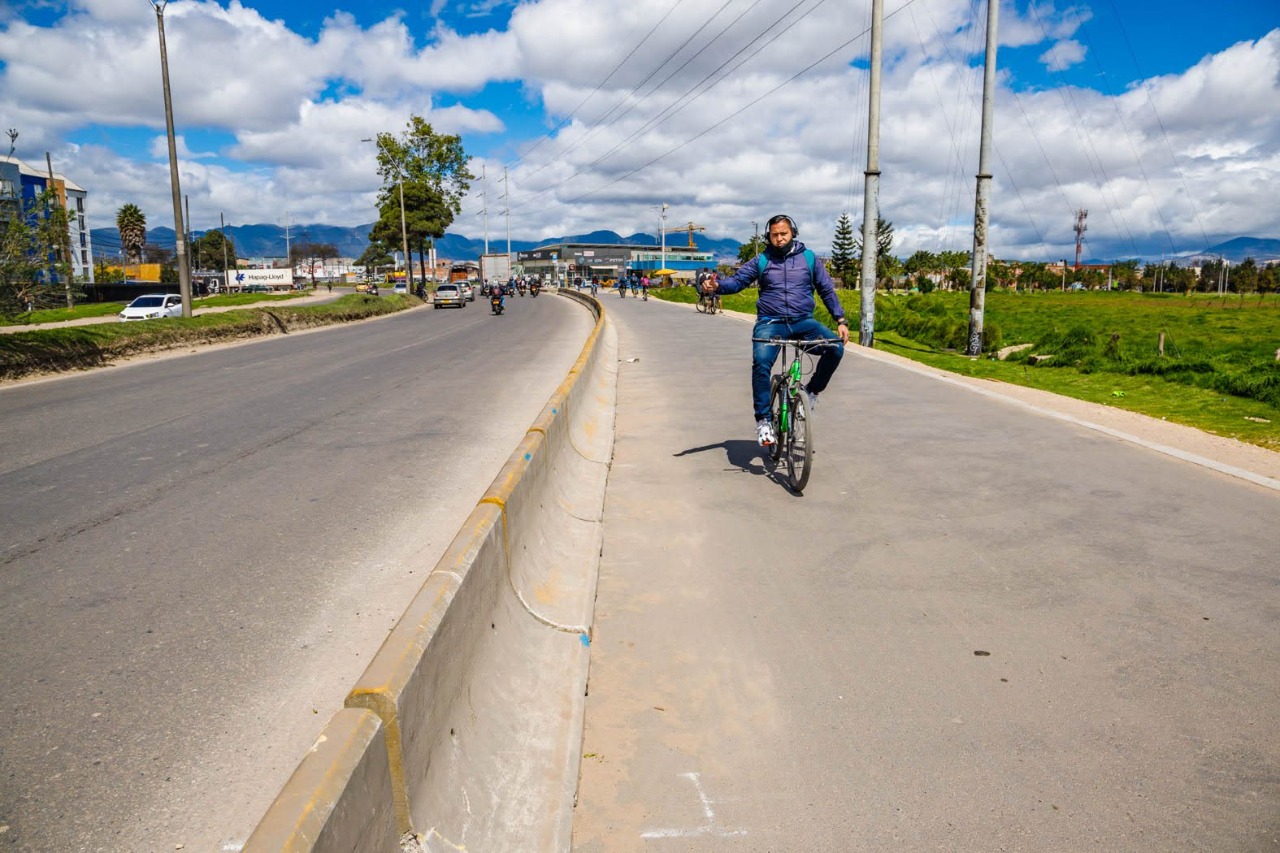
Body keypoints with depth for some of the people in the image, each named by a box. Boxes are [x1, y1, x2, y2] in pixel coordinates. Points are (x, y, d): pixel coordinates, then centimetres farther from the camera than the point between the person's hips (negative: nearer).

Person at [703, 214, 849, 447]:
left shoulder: (808, 258, 10)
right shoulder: (761, 261, 8)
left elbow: (827, 290, 13)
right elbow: (737, 280, 0)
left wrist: (841, 321, 6)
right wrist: (717, 286, -22)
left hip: (803, 322, 2)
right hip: (770, 323, -1)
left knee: (835, 346, -22)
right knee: (761, 363, -28)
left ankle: (812, 391, 3)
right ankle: (763, 420, -17)